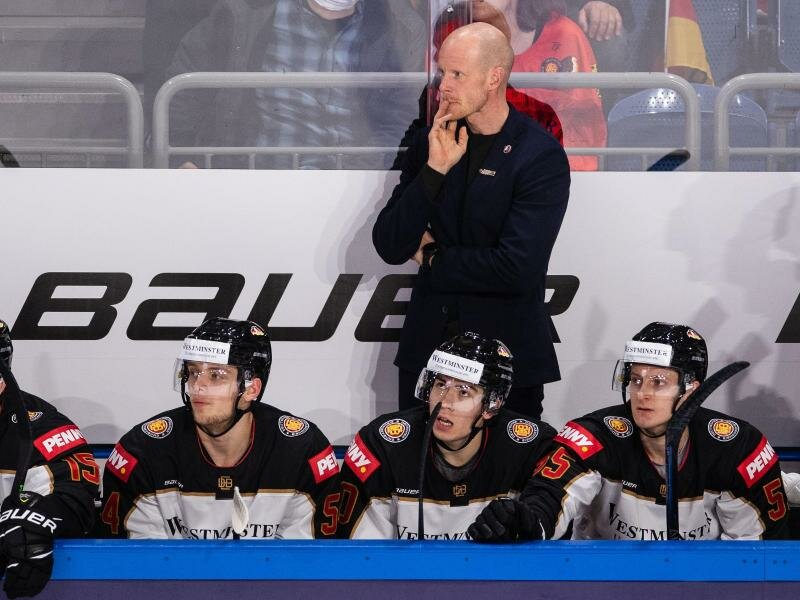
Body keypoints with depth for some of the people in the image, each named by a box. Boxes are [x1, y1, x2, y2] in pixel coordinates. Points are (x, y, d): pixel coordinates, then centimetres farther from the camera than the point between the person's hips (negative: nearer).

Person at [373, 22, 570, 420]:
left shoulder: (541, 157, -11)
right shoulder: (429, 144, 4)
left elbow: (517, 268, -21)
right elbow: (390, 248, -3)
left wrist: (435, 259, -7)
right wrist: (435, 169, -14)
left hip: (507, 355, -4)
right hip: (427, 346, 4)